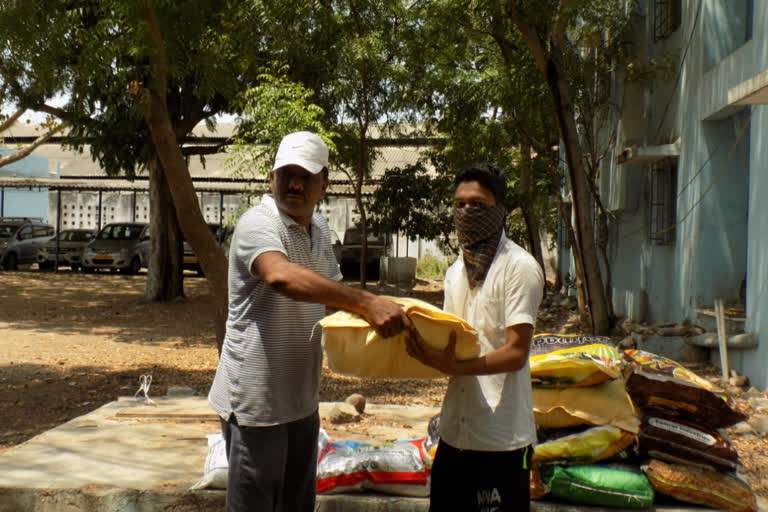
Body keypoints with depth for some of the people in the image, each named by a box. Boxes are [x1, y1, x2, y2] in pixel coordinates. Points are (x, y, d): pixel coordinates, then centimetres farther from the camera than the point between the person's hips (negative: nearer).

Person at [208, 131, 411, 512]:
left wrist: (373, 314, -1)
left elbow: (331, 290, 18)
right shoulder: (258, 224, -18)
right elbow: (282, 276, -39)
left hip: (301, 395, 8)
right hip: (255, 398, -8)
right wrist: (366, 302, -45)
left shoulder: (319, 228, 8)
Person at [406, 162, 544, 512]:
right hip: (455, 430, 7)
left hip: (502, 439, -7)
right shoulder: (456, 272, 12)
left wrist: (454, 367, -29)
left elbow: (516, 353, -16)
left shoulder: (520, 267, -11)